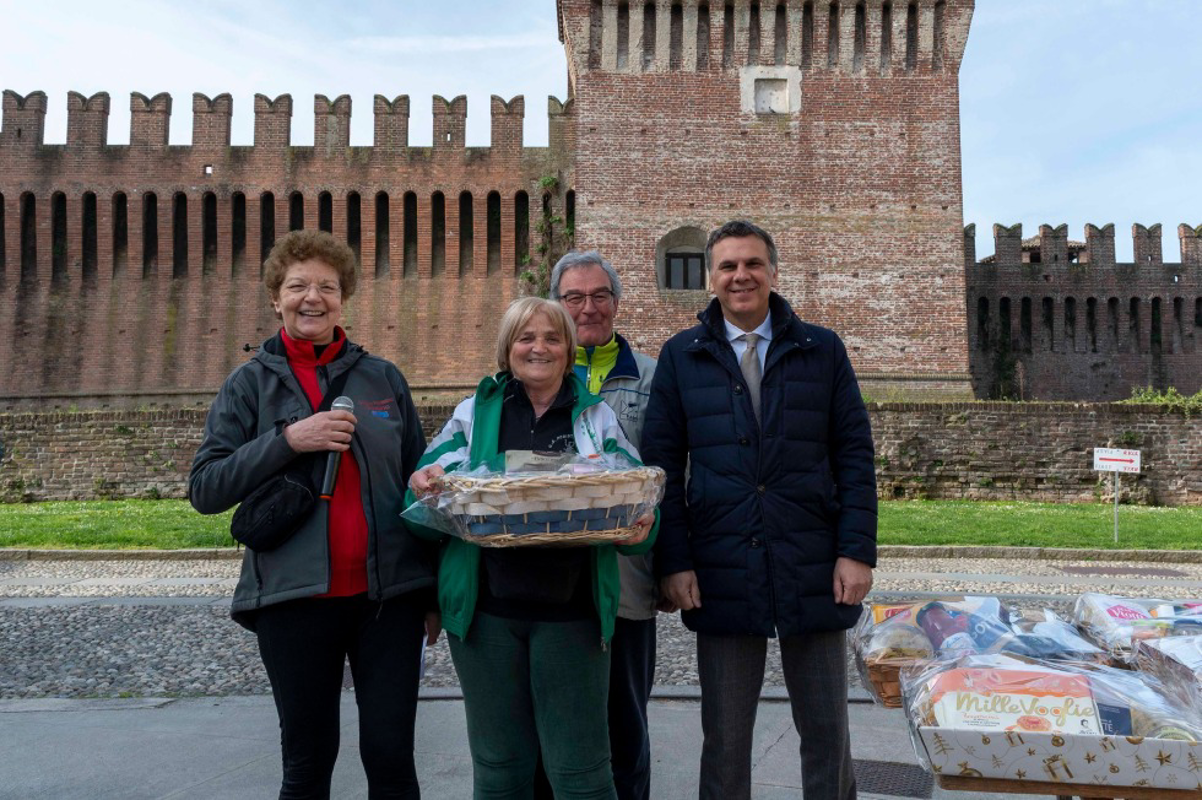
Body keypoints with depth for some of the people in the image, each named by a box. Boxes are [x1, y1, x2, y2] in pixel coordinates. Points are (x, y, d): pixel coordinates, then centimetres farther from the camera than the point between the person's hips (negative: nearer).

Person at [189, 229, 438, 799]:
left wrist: (434, 591, 9)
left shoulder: (383, 378, 7)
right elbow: (204, 489, -2)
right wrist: (286, 439, -16)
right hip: (295, 597, -1)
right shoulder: (250, 383, 4)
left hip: (389, 593, 1)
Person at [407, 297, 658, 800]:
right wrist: (424, 488, -17)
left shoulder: (597, 418, 8)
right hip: (486, 609, 1)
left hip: (571, 611, -1)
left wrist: (639, 528, -16)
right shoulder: (474, 414, 8)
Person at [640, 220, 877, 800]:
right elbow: (663, 465, 2)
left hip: (814, 572, 1)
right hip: (721, 574, 0)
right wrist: (674, 561, -5)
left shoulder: (822, 350, 5)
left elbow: (854, 455, 3)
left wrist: (857, 551, -5)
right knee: (724, 735, 10)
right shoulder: (681, 356, 4)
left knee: (826, 729, 11)